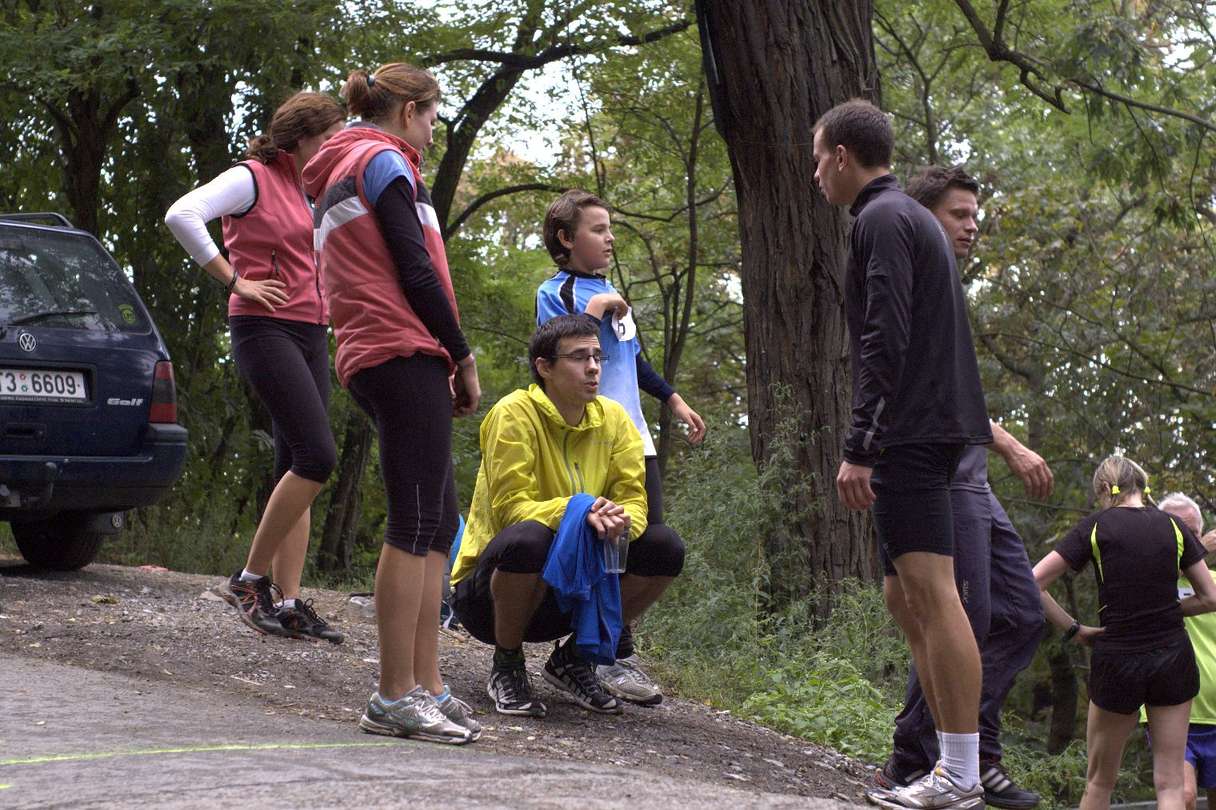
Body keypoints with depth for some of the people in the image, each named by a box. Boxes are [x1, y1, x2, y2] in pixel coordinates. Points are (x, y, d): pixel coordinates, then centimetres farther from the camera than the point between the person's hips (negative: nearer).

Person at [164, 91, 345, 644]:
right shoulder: (252, 178, -6)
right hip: (266, 328, -8)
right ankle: (251, 580, -9)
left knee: (297, 469, 4)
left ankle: (288, 603, 4)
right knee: (317, 456, -18)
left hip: (310, 334, 8)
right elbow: (182, 215, -20)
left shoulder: (309, 190, 18)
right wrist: (235, 281, -16)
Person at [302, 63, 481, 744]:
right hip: (406, 355, -10)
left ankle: (426, 687, 9)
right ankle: (396, 698, -12)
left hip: (373, 360, 10)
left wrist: (447, 360, 15)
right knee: (416, 524, -11)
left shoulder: (339, 175, 27)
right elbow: (414, 267, -12)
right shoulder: (384, 160, -4)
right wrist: (464, 357, -5)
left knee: (439, 525, 10)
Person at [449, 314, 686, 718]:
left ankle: (573, 659, 6)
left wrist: (620, 520, -29)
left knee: (665, 548, -12)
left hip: (568, 590, 6)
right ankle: (507, 666, -11)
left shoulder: (612, 418, 1)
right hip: (487, 589, -5)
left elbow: (633, 499, -4)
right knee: (528, 538, -38)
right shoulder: (516, 413, -15)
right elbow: (510, 508, -21)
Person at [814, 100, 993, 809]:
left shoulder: (882, 220, -8)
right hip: (936, 431, 11)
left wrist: (859, 447, -19)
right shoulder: (916, 217, 24)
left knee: (931, 591, -13)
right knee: (906, 597, 11)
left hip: (911, 431, -11)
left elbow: (886, 342, -18)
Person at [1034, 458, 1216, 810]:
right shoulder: (1173, 527, 3)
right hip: (1173, 657, 2)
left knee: (1099, 782, 13)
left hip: (1117, 659, -2)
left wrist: (1075, 629, -1)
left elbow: (1033, 585, -9)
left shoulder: (1095, 527, -3)